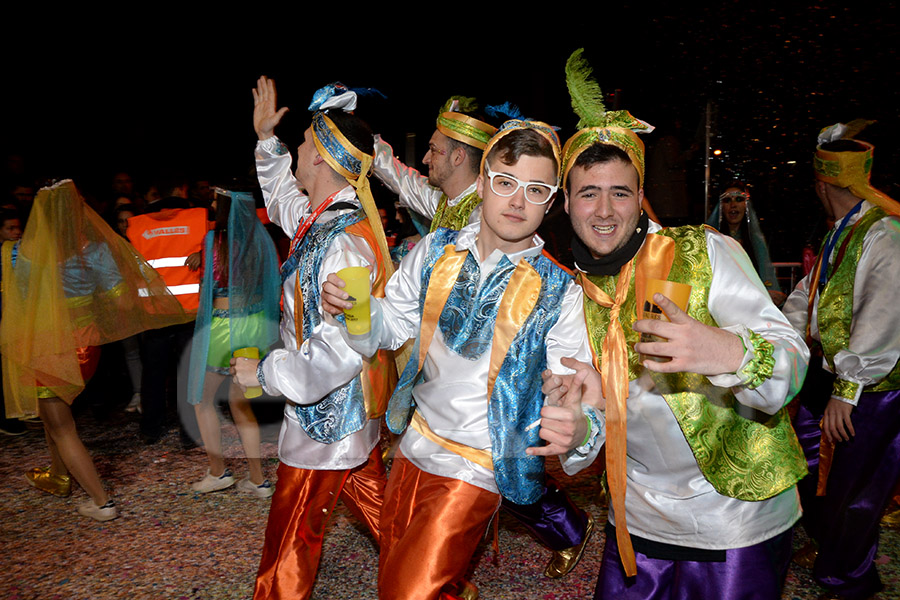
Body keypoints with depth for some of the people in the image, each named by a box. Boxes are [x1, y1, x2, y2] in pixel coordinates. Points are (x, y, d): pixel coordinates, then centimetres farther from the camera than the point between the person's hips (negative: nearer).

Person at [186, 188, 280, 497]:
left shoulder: (214, 241, -15)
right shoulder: (263, 240, 1)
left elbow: (207, 289, -11)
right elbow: (274, 284, 7)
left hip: (222, 327, -6)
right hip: (256, 325, 6)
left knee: (202, 398, 17)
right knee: (240, 401, 17)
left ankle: (218, 471, 24)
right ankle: (257, 479, 19)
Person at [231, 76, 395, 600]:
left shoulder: (342, 244, -28)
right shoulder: (330, 219, 2)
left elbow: (336, 352, -30)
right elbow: (286, 202, 26)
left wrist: (263, 372, -18)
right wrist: (267, 140, 20)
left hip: (326, 418, -10)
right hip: (353, 414, 10)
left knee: (290, 542, 8)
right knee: (371, 500, 24)